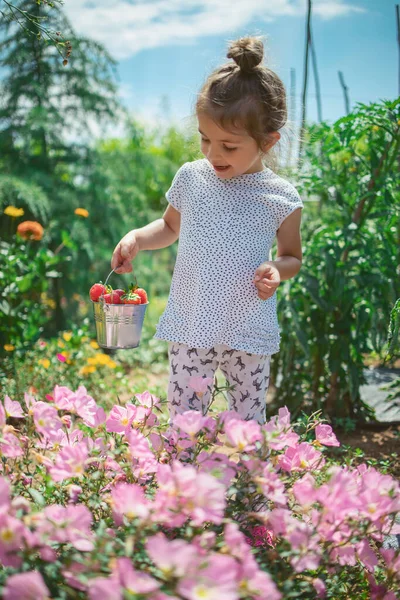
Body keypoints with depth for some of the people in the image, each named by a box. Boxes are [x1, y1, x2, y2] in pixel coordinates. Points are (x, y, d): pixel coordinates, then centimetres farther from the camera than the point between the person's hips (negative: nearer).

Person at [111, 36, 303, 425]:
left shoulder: (281, 198, -8)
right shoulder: (190, 178, -2)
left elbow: (293, 257, 6)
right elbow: (170, 227, 16)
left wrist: (277, 270, -17)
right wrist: (138, 238, -3)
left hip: (249, 335, -2)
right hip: (190, 327, 2)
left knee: (248, 420, 12)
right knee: (182, 416, 9)